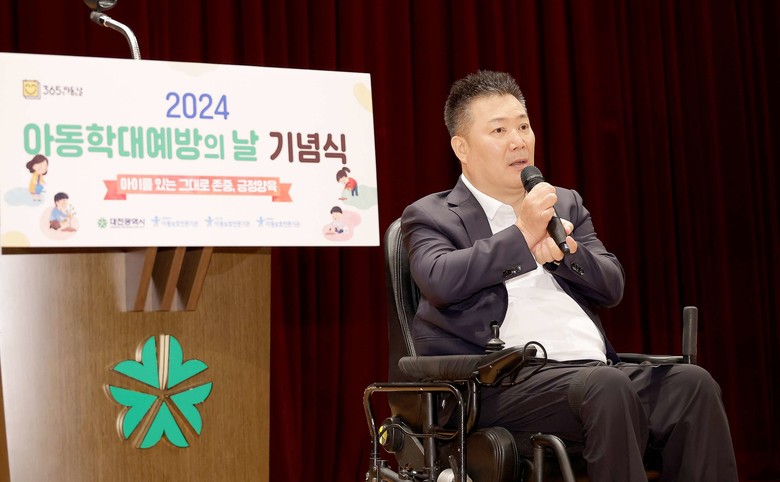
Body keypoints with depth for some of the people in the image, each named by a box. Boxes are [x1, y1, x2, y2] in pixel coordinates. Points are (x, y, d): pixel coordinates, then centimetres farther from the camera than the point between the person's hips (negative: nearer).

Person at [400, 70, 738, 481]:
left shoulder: (565, 205, 24)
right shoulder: (431, 216, 10)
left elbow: (612, 286, 13)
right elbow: (439, 281, -11)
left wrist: (563, 250, -6)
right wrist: (521, 236, -11)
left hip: (595, 367, 5)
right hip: (503, 381, -5)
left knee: (691, 383, -23)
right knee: (606, 386, -34)